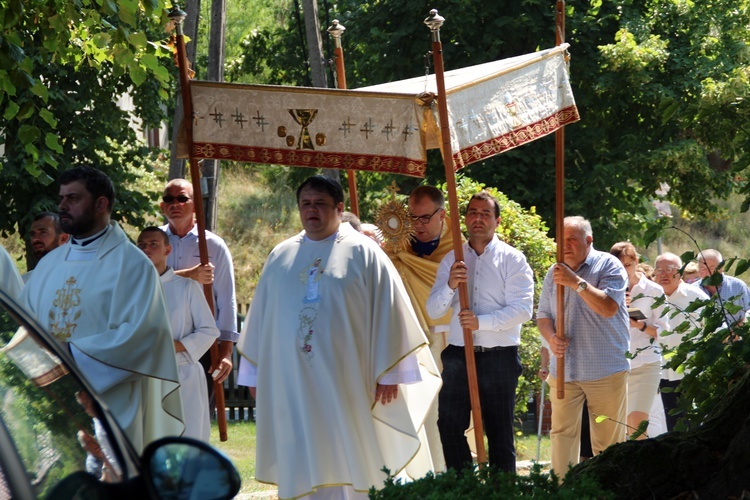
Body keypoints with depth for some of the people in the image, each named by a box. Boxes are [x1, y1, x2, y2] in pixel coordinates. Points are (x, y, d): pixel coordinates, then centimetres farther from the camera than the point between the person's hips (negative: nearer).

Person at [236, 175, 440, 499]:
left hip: (344, 383, -3)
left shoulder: (362, 253, 1)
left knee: (345, 464, -1)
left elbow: (386, 313, -2)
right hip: (291, 384, 3)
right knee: (299, 467, 2)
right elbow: (260, 318, 17)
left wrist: (388, 372, -7)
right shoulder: (280, 257, 12)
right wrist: (255, 372, 14)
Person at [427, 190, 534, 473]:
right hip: (458, 354, 3)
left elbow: (523, 310, -10)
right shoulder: (452, 260, 11)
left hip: (498, 356, -3)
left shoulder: (513, 260, 1)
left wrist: (482, 322, -22)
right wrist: (450, 286, -15)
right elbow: (433, 310, 5)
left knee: (500, 431, 3)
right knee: (449, 426, -1)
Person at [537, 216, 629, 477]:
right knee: (562, 434, 1)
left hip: (605, 371, -4)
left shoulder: (608, 266, -2)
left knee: (608, 440, -2)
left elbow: (609, 308, -14)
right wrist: (551, 337, -4)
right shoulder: (554, 273, 13)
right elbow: (543, 315, 17)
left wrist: (577, 283, -21)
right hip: (563, 370, 4)